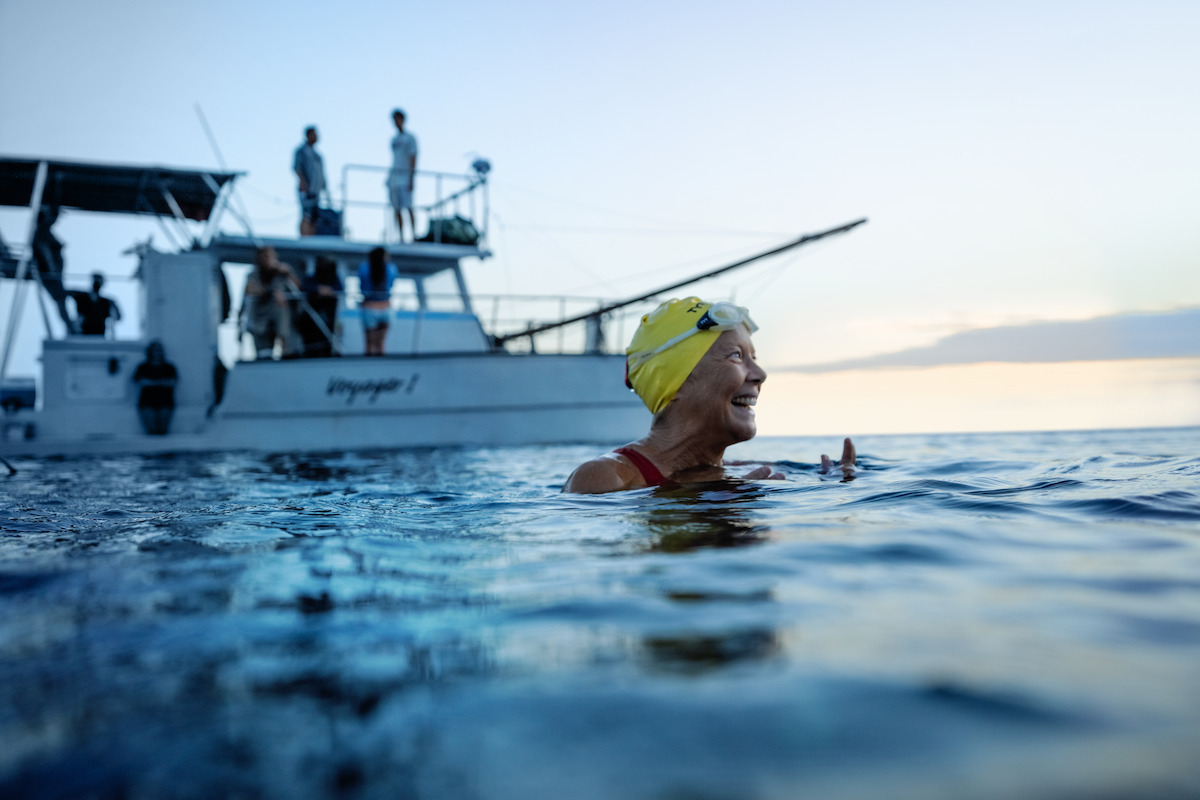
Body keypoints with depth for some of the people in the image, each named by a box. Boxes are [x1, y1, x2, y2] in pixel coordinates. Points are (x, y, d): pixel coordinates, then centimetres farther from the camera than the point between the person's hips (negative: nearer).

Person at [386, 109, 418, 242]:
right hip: (394, 177, 7)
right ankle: (401, 237, 5)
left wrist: (411, 179, -16)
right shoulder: (394, 139, 19)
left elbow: (413, 159, -8)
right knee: (397, 209, 3)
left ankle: (414, 235, -16)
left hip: (405, 177, -7)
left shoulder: (410, 138, -2)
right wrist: (389, 177, 18)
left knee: (408, 207, -16)